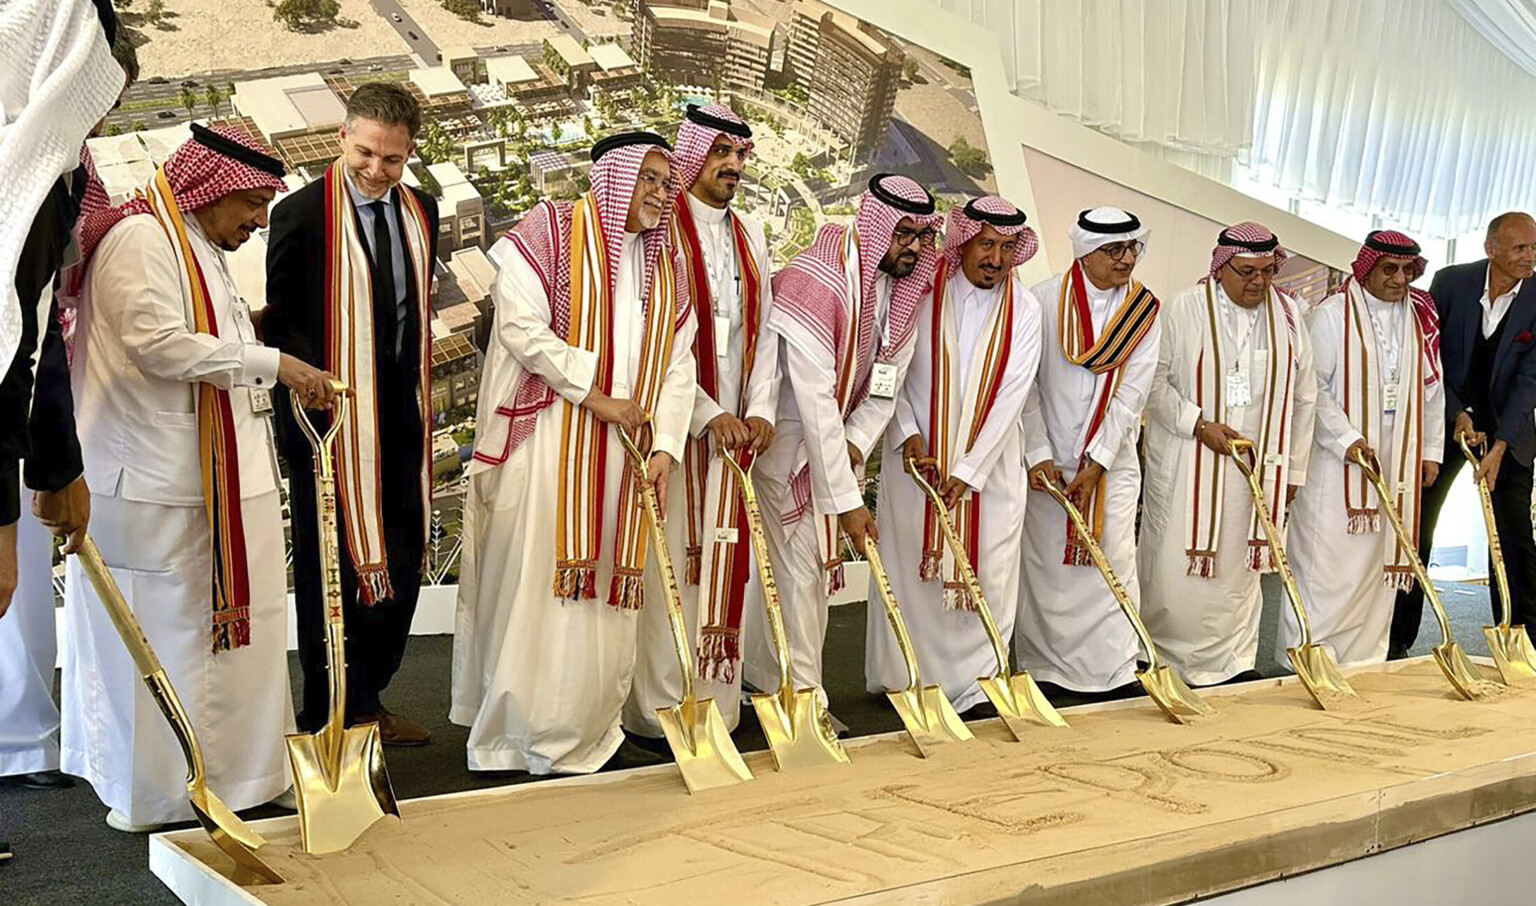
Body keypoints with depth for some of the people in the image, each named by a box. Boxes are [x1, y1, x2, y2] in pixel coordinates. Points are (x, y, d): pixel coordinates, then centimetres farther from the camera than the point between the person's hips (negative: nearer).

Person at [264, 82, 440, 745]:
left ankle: (369, 700, 26)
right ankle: (333, 716, 13)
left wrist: (416, 390, 12)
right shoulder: (302, 213, -8)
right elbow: (277, 321, -6)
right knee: (337, 567, 1)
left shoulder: (421, 212, 10)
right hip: (332, 420, -6)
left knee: (400, 564, 11)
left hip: (402, 419, 6)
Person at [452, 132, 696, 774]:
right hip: (547, 443, -6)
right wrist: (596, 396, -14)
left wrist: (665, 446, -3)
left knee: (605, 588, 8)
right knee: (533, 582, -4)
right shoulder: (552, 232, -2)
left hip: (622, 453, 6)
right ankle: (521, 732, 5)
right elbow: (520, 325, -13)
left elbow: (678, 364, 10)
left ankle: (584, 730, 18)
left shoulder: (667, 266, 17)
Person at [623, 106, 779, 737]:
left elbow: (764, 330, 12)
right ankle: (658, 710, 5)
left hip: (735, 427, 6)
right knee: (671, 563, -4)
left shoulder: (750, 236, 15)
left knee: (729, 562, 6)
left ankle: (716, 704, 15)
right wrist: (708, 414, -16)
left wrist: (760, 410, -1)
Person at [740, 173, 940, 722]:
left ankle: (764, 677, 24)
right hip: (787, 434, -8)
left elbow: (887, 382, 3)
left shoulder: (905, 285, -3)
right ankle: (803, 697, 3)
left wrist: (857, 444, -15)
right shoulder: (814, 281, -28)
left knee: (816, 563, 10)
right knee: (802, 564, -7)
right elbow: (815, 402, -32)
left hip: (838, 437, 8)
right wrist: (847, 500, -33)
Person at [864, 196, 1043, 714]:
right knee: (909, 565, 5)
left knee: (990, 572, 0)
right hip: (916, 456, -1)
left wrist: (969, 469, -13)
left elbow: (1010, 396, -7)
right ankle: (898, 678, 19)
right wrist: (908, 435, -12)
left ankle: (977, 685, 10)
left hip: (989, 461, 1)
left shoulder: (1024, 310, -2)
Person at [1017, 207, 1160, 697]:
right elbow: (1025, 383, -6)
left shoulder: (1145, 310, 1)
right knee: (1045, 559, 4)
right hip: (1048, 457, -1)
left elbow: (1132, 392, -4)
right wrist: (1039, 455, -12)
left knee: (1114, 558, -1)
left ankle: (1117, 667, 8)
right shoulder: (1044, 300, -5)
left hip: (1112, 456, 1)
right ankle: (1043, 664, 16)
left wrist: (1096, 462, -11)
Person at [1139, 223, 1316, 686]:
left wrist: (1294, 470, 11)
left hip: (1258, 466, 4)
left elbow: (1302, 398, 12)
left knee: (1239, 565, 9)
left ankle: (1234, 661, 19)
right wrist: (1199, 424, -16)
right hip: (1188, 463, -3)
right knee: (1177, 566, -2)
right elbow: (1155, 380, -6)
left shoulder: (1287, 314, 7)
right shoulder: (1185, 309, -6)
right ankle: (1160, 658, 12)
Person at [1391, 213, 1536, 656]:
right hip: (1447, 420, 0)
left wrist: (1499, 445, -19)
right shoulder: (1450, 282, -9)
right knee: (1416, 531, 3)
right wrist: (1457, 415, -12)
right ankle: (1396, 643, 12)